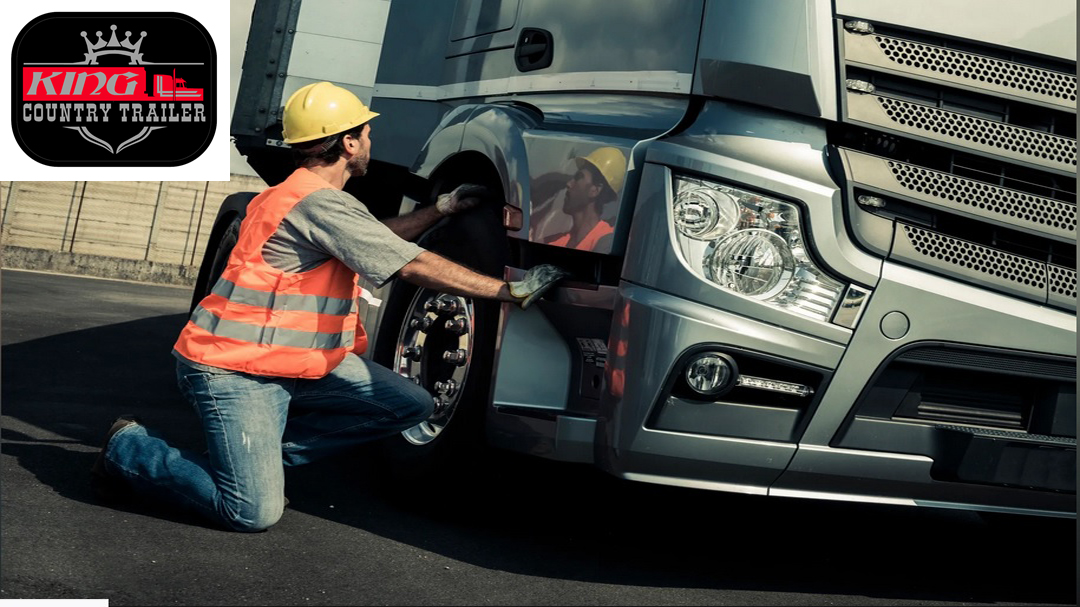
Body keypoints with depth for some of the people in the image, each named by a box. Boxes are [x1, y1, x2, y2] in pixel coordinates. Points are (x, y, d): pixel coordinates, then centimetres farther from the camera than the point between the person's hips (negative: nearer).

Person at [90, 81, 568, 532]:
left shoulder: (300, 194, 13)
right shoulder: (321, 203, -19)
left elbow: (376, 237, 29)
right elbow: (414, 266, -20)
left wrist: (442, 208, 26)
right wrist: (511, 291, -16)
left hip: (295, 363, 10)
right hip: (231, 371, -10)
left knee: (412, 406, 3)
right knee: (255, 515, -20)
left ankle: (259, 454, 9)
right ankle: (129, 450, 5)